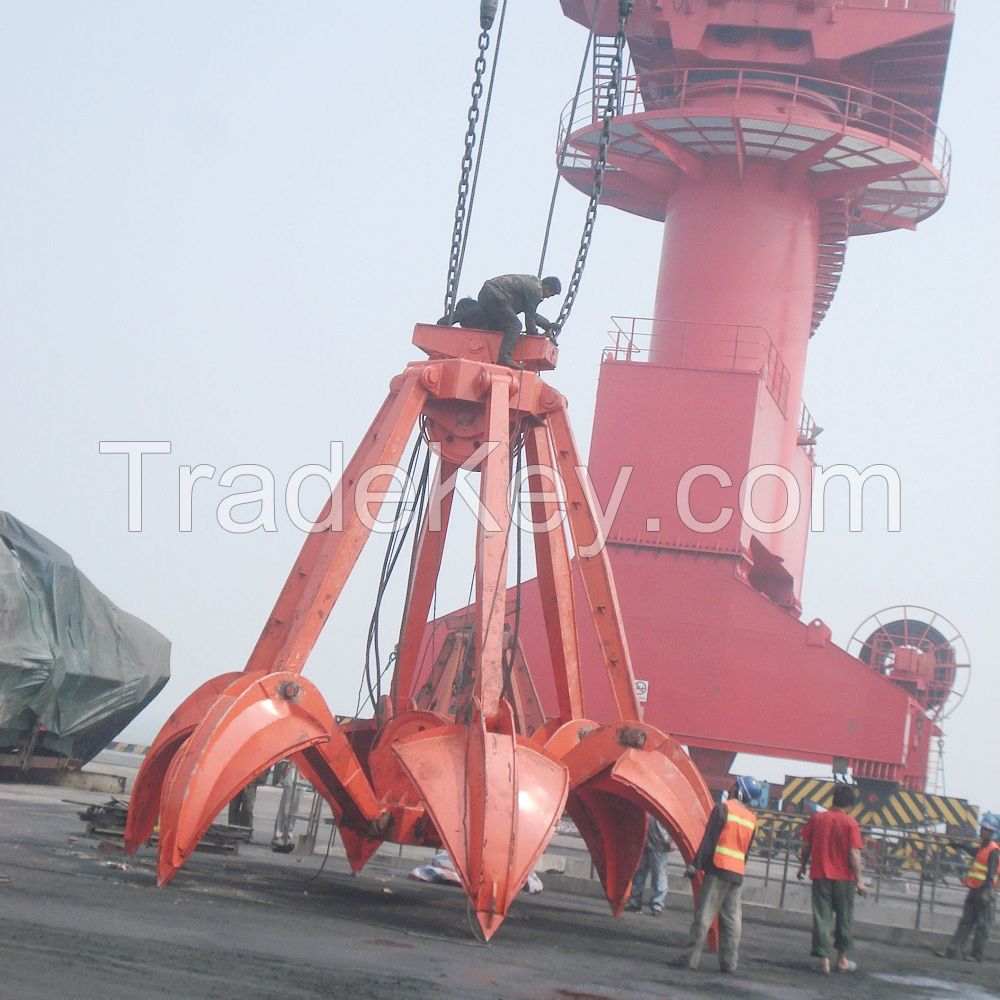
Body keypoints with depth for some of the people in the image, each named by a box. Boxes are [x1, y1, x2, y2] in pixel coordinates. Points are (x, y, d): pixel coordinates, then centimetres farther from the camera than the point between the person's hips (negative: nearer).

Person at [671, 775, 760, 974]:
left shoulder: (723, 808, -6)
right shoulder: (751, 818, 13)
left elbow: (709, 839, -10)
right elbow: (747, 850, 16)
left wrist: (696, 864, -9)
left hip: (718, 869, -6)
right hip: (738, 873, 6)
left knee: (705, 914, -6)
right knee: (732, 919, 7)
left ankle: (692, 957, -9)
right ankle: (729, 961, 6)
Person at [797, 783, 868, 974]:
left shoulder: (816, 818, -1)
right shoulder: (850, 823, -9)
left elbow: (806, 846, 5)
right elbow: (854, 854, -12)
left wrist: (803, 866, 22)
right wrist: (859, 880, -7)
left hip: (820, 876, 2)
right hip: (844, 877, -2)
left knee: (822, 918, 5)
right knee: (844, 918, 14)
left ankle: (824, 959, -1)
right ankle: (842, 959, 22)